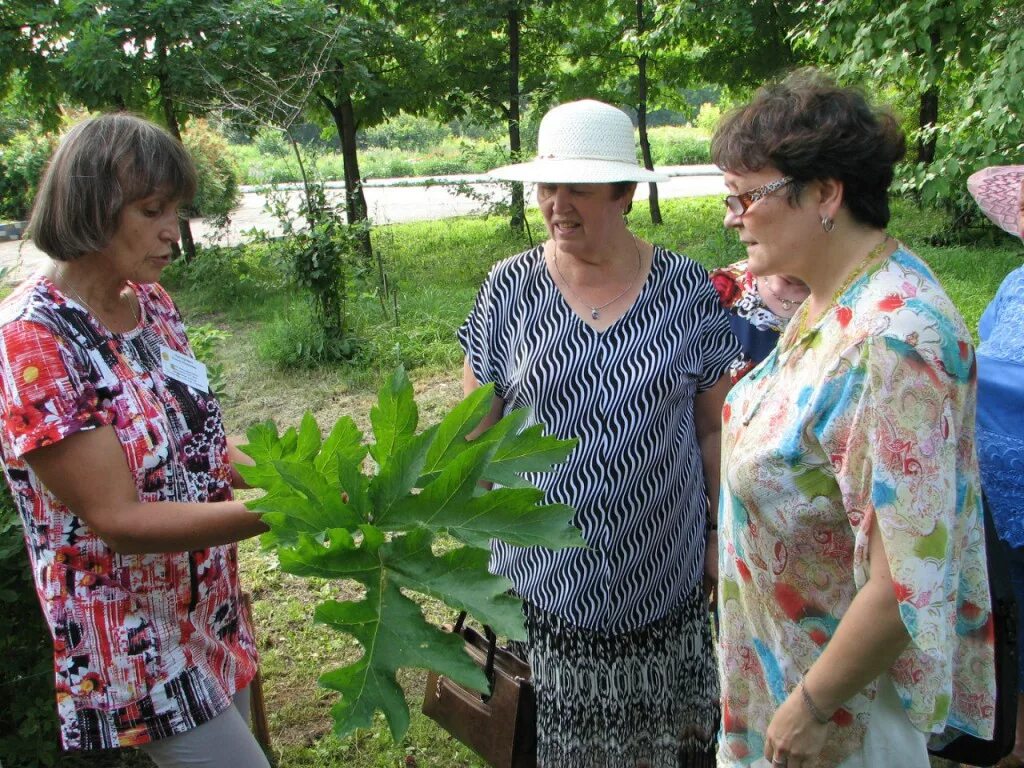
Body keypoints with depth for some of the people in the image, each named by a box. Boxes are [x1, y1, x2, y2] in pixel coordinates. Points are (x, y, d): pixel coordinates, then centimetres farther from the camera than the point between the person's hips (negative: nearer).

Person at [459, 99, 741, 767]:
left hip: (663, 575, 0)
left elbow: (714, 426, 3)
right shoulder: (510, 289, -5)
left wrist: (723, 531, 5)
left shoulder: (688, 292, -5)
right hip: (544, 576, 0)